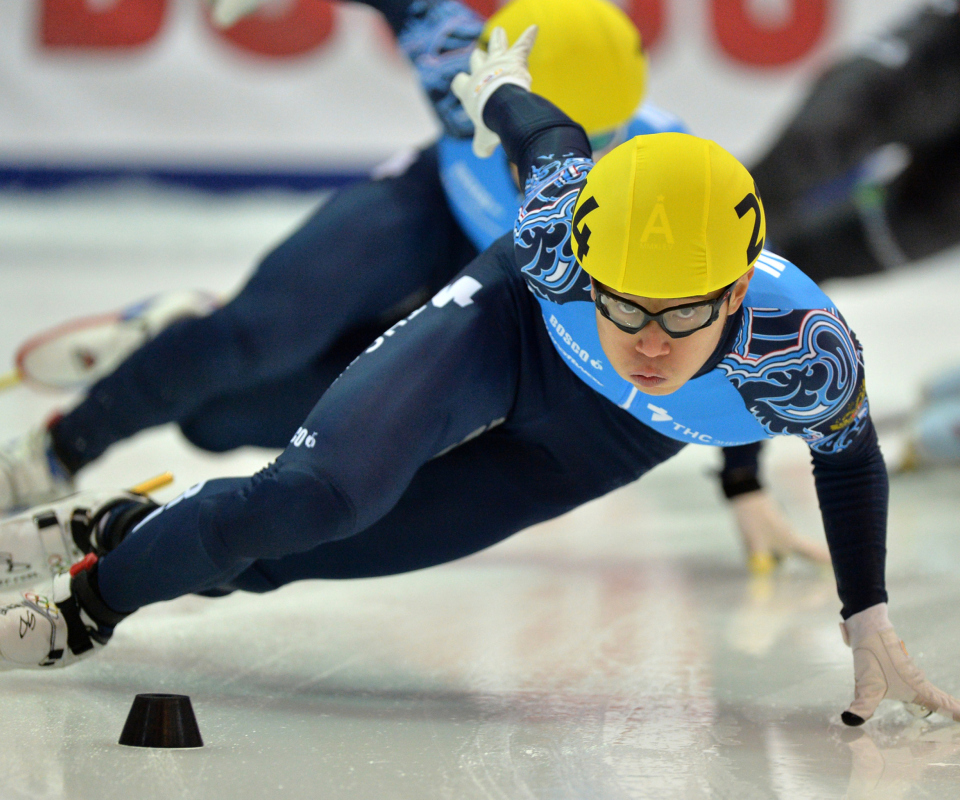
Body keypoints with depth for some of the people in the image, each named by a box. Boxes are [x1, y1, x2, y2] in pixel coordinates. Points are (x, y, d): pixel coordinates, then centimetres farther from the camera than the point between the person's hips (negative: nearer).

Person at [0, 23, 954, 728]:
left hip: (595, 447, 2)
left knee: (305, 550, 1)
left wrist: (870, 626, -10)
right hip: (506, 328, -2)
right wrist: (501, 90, 8)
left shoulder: (806, 353, -39)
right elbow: (550, 136, -14)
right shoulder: (558, 233, -38)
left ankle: (130, 530, 28)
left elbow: (850, 455, -15)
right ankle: (93, 595, -1)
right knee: (321, 494, -26)